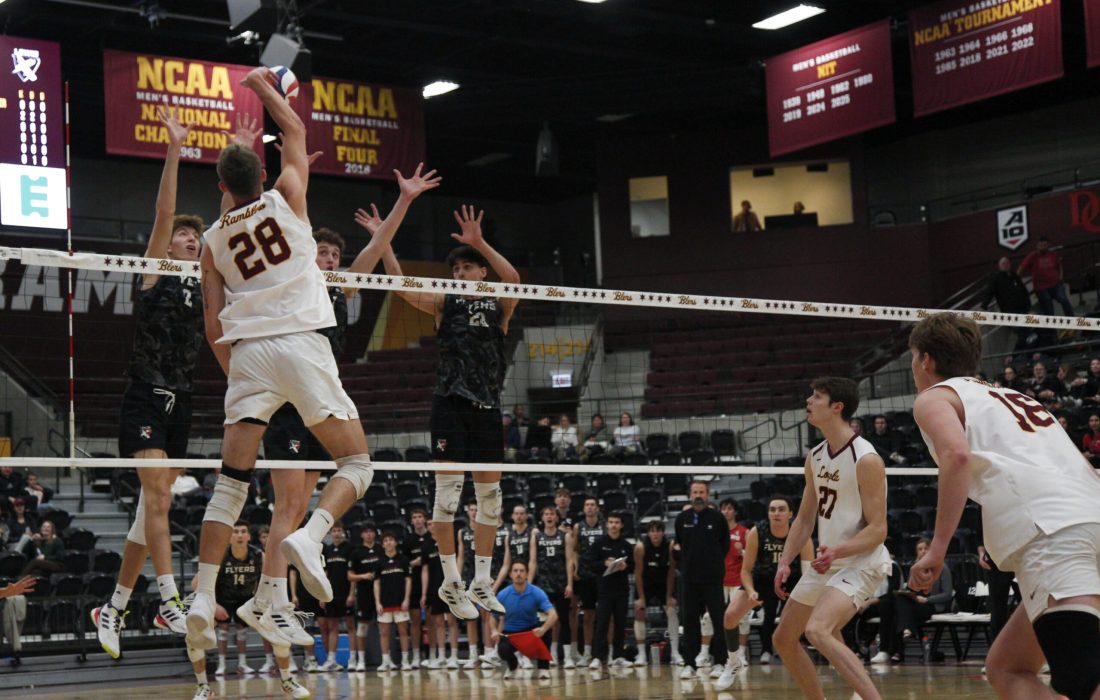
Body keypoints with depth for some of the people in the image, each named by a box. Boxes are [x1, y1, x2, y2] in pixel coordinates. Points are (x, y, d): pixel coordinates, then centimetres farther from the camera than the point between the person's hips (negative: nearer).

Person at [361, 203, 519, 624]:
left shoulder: (500, 308, 8)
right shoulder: (445, 305, 8)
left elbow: (512, 279, -13)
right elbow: (401, 286, -4)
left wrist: (479, 243, -24)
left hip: (488, 406, 2)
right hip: (450, 402, -2)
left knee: (489, 494, 6)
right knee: (448, 488, -8)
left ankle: (481, 582, 17)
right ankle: (451, 581, 0)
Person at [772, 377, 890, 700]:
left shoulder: (866, 460, -18)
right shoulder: (815, 458, 7)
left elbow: (878, 529, -19)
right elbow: (805, 518, 15)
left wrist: (837, 551, -34)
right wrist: (785, 562, 3)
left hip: (860, 562, -9)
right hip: (826, 562, 9)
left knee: (818, 630, -31)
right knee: (784, 639, 13)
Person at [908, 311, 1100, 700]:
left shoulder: (934, 397, 14)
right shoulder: (1013, 396, 35)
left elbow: (958, 456, -8)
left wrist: (937, 549, -9)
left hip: (1051, 532, -8)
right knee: (1006, 668, 16)